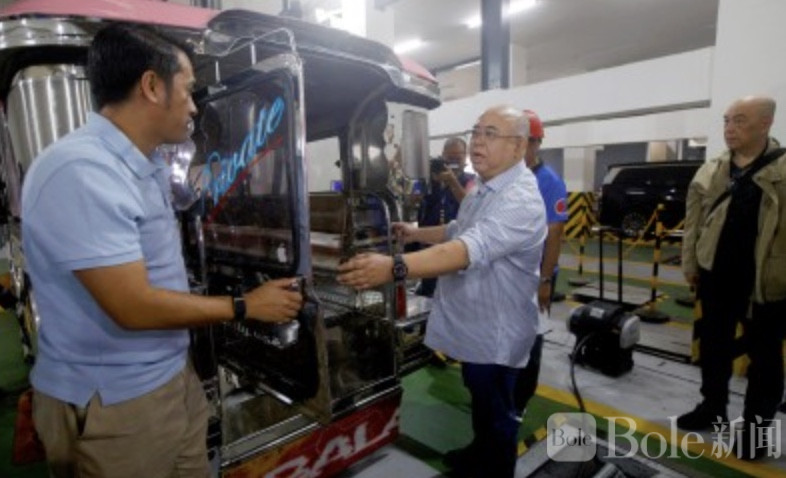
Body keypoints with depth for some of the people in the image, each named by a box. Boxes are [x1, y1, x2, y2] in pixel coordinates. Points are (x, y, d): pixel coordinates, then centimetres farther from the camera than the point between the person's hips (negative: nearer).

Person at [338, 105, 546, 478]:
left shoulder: (521, 200, -28)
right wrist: (417, 233, 7)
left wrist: (395, 267, -54)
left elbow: (470, 249, -43)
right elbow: (457, 232, 22)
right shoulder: (481, 190, 7)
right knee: (480, 401, 28)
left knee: (497, 412, 13)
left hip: (495, 332, -10)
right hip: (473, 325, 10)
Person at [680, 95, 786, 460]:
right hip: (716, 275, 4)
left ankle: (756, 425, 27)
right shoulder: (710, 173, 5)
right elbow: (693, 222, 7)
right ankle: (713, 406, 33)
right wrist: (690, 264, 5)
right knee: (714, 345, 16)